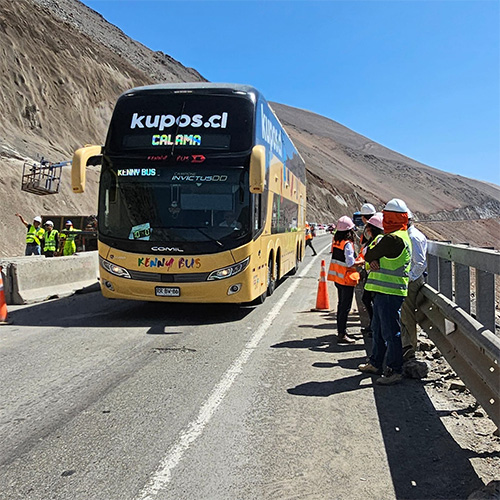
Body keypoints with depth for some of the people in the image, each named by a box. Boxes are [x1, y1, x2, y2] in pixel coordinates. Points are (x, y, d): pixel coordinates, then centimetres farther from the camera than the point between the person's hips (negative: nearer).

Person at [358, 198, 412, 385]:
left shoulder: (393, 239, -18)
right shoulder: (402, 236, 16)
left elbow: (369, 255, -13)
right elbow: (371, 256, 13)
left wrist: (371, 257, 8)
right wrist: (374, 261, -8)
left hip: (390, 292, -11)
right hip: (384, 291, 11)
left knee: (390, 332, -4)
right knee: (378, 328, 19)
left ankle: (395, 371, 4)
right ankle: (375, 364, 31)